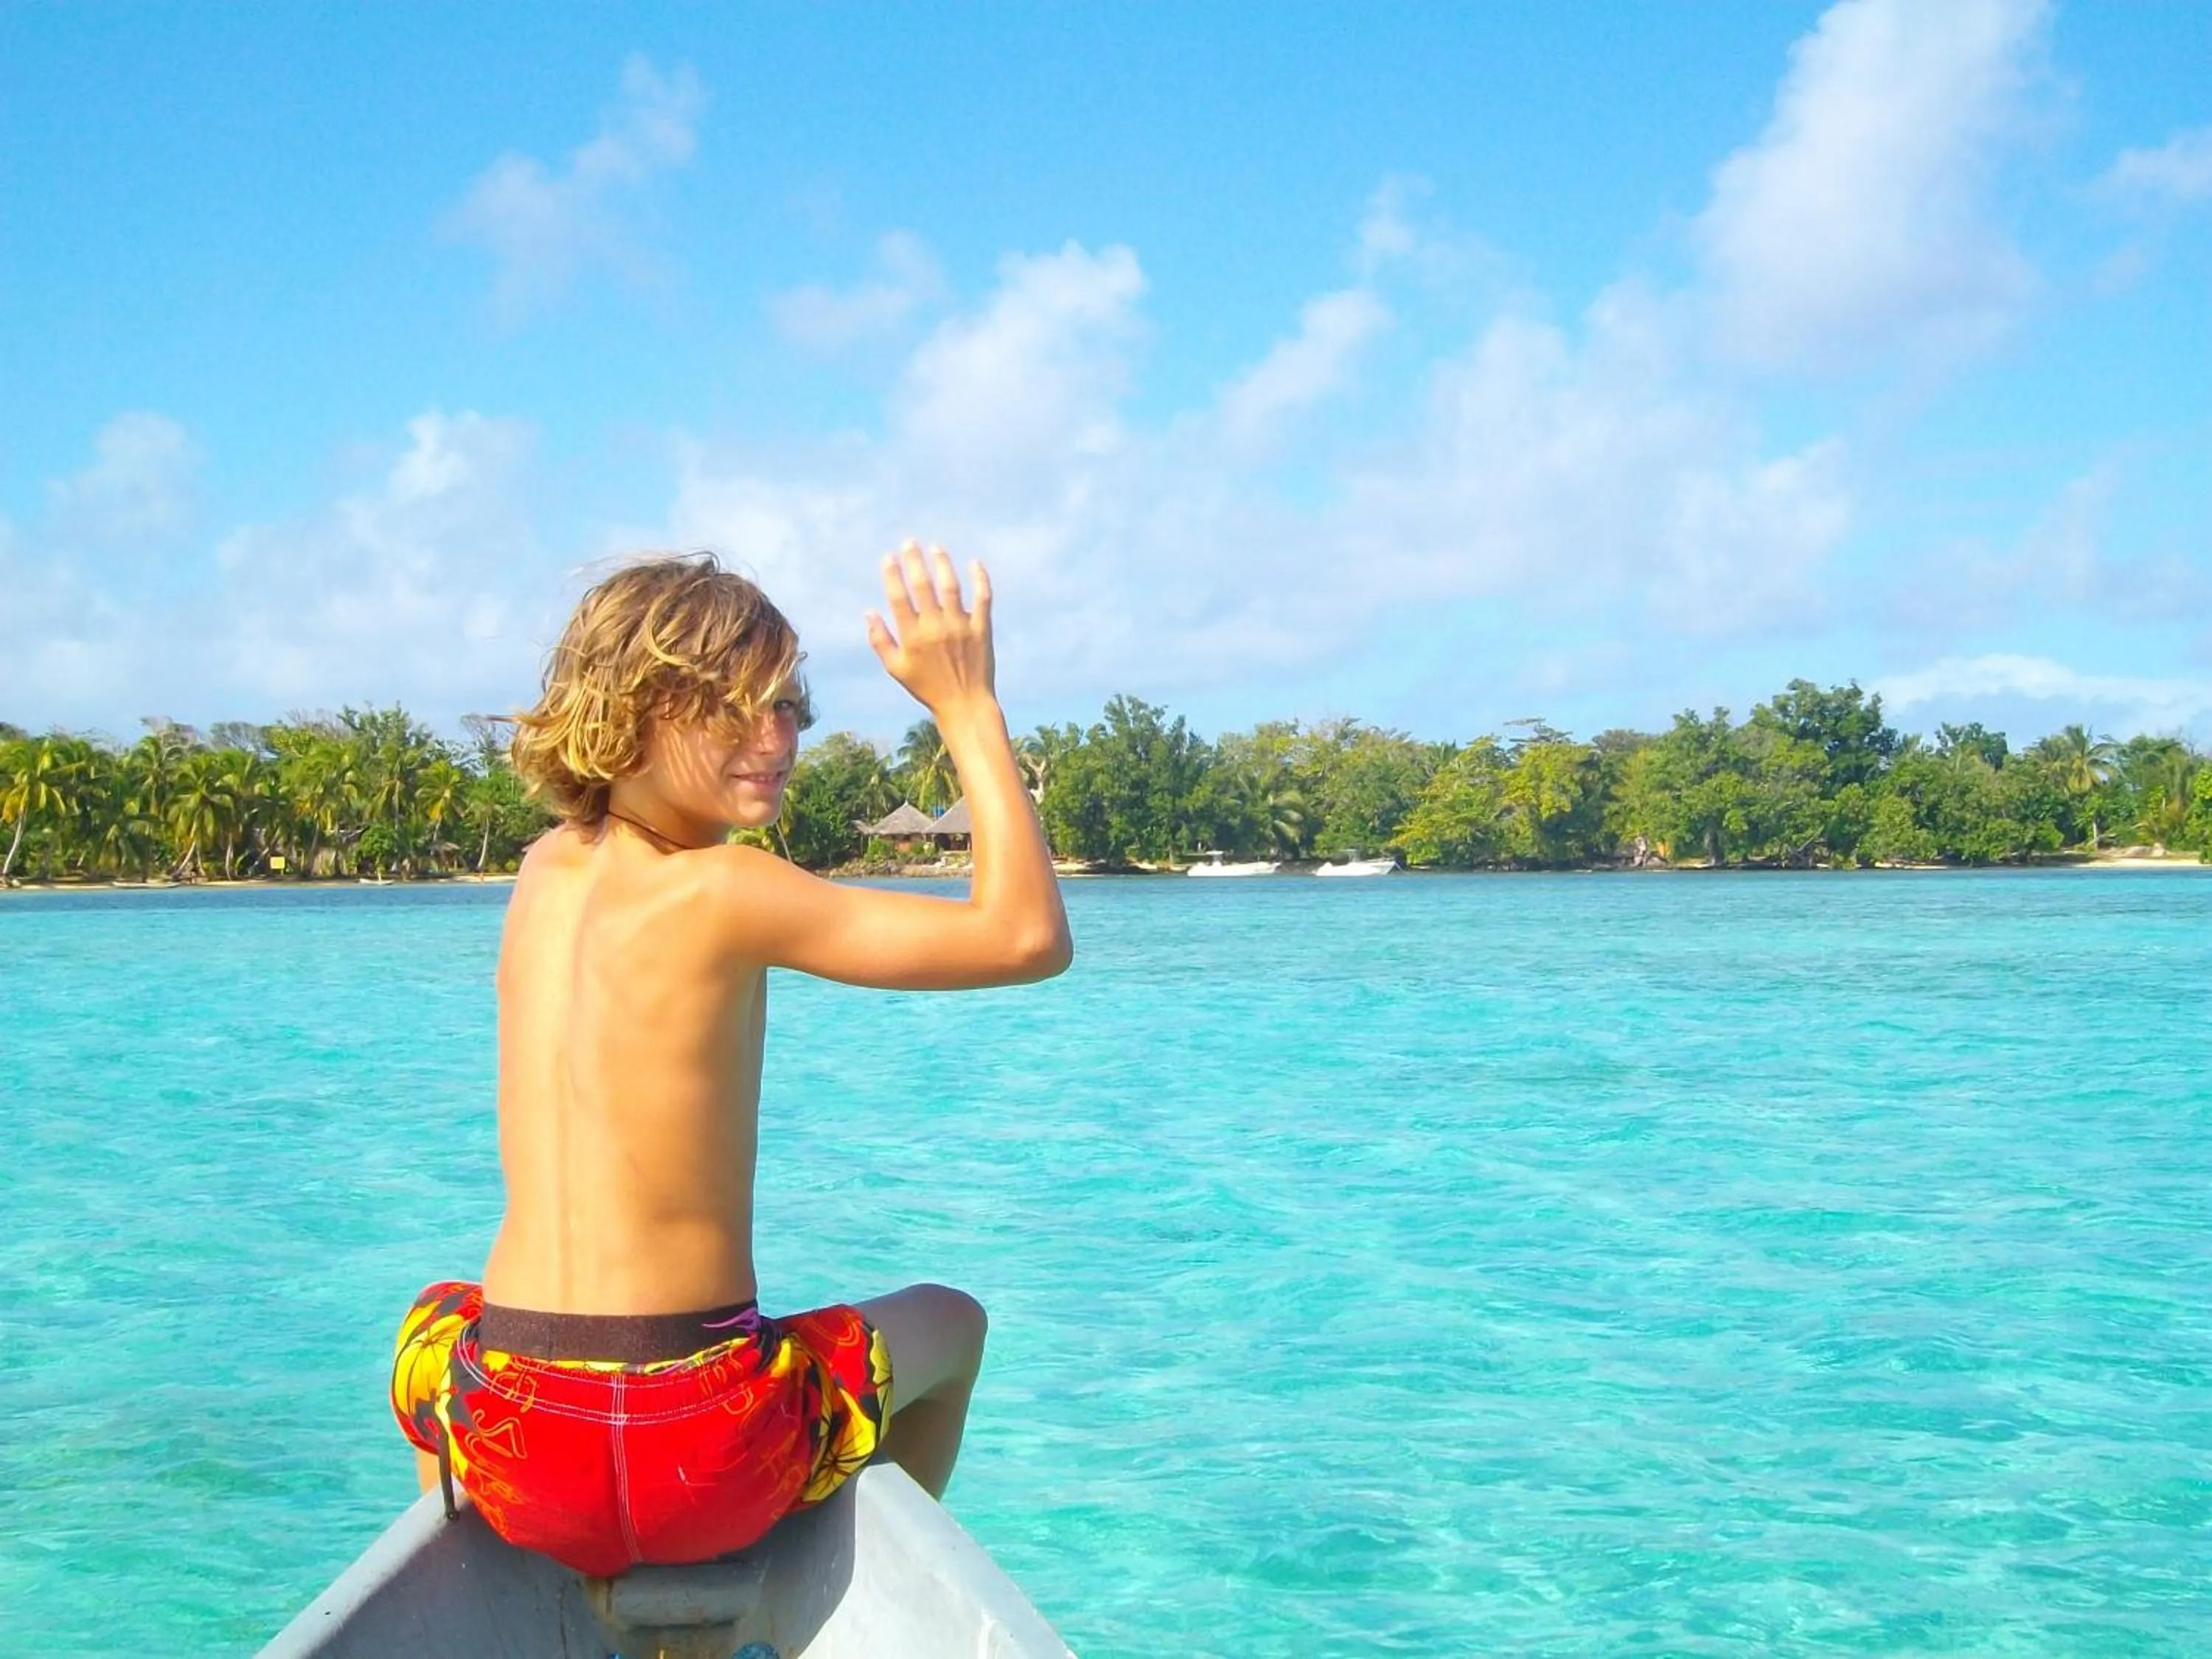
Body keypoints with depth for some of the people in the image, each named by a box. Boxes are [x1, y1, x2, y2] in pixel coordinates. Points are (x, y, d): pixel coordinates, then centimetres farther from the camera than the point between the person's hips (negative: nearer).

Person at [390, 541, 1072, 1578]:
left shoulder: (544, 870, 5)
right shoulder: (723, 891, -15)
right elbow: (1030, 938, -15)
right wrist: (969, 708, -8)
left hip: (510, 1454, 5)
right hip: (705, 1463, -5)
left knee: (435, 1323, 42)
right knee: (949, 1324, 28)